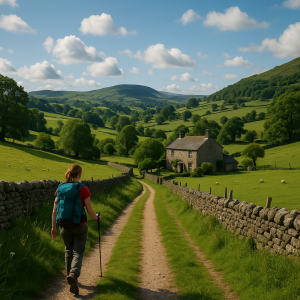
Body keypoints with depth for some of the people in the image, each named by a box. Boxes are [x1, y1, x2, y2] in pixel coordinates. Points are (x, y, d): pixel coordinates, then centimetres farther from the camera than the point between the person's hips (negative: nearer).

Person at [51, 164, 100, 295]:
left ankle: (70, 276, 31)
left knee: (68, 251, 21)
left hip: (64, 225, 4)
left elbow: (55, 211, 2)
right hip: (80, 225, -3)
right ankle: (73, 275, -22)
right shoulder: (83, 189, -11)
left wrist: (53, 227, 11)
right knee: (78, 252, 2)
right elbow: (90, 211, -9)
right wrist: (97, 218, 11)